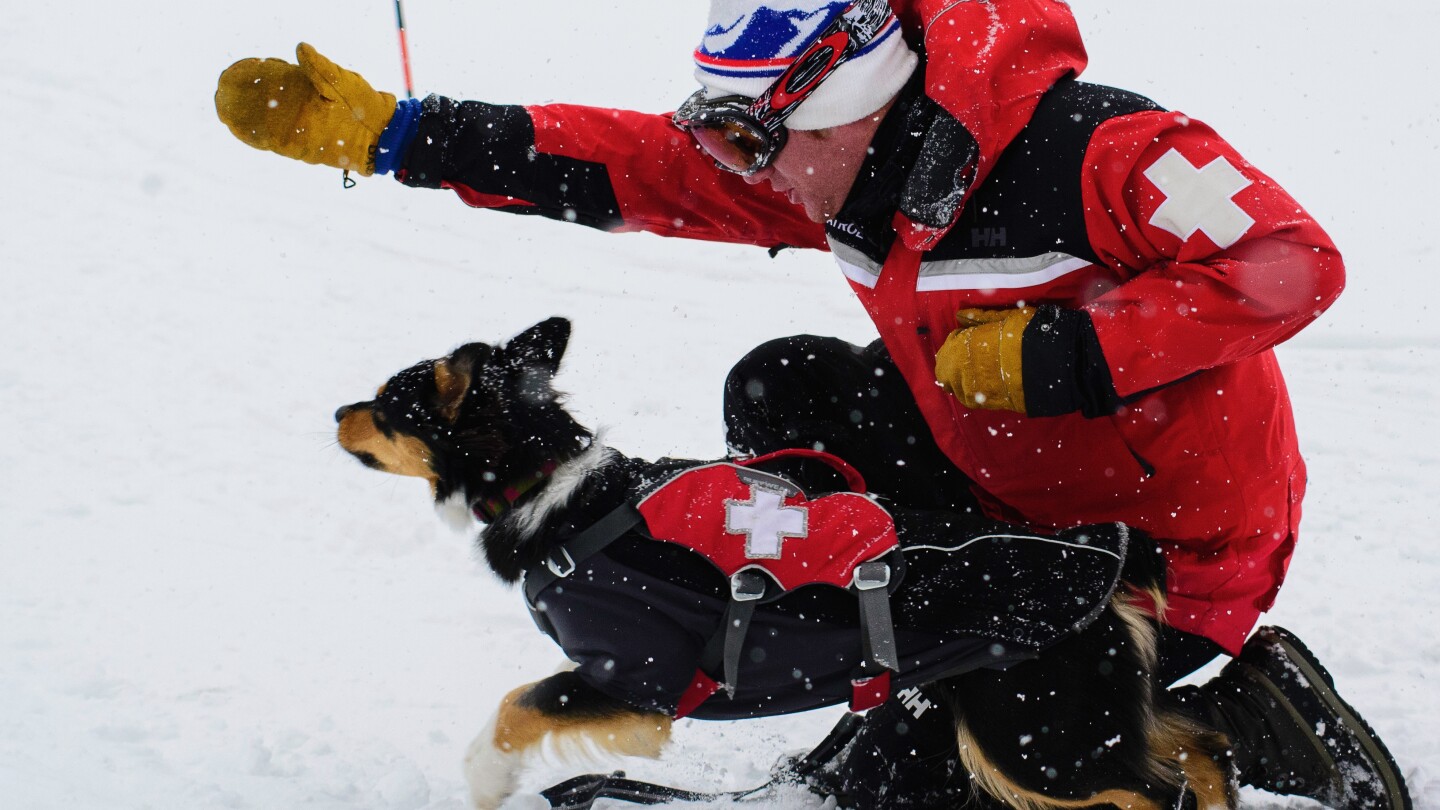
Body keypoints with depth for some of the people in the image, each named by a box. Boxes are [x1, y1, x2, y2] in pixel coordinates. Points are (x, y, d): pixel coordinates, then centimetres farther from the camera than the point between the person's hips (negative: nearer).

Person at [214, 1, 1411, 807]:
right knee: (782, 393, 2)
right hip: (1013, 489, 8)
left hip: (1178, 537, -8)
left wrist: (1057, 353, -33)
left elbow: (1296, 264, -32)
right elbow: (632, 163, -5)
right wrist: (378, 133, -11)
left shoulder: (1087, 149, -30)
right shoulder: (834, 162, -6)